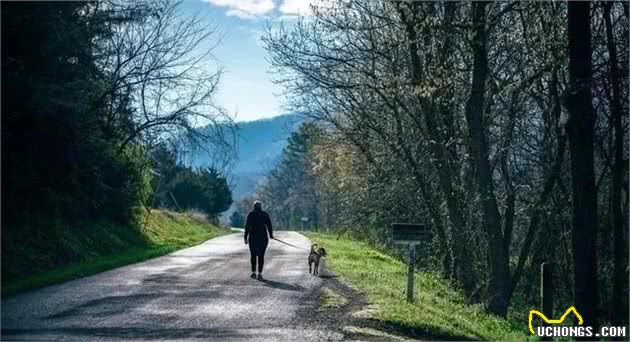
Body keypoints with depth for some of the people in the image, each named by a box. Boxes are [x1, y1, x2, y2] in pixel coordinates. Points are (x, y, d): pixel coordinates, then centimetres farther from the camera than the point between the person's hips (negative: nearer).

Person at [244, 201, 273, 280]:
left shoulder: (250, 214, -1)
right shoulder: (265, 215, 1)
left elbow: (247, 226, -5)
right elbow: (269, 226, 0)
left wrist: (246, 237, -1)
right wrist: (271, 235, 14)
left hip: (252, 238, 0)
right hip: (263, 238, 0)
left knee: (253, 255, 16)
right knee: (261, 256, 2)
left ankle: (253, 272, 16)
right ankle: (260, 274, -5)